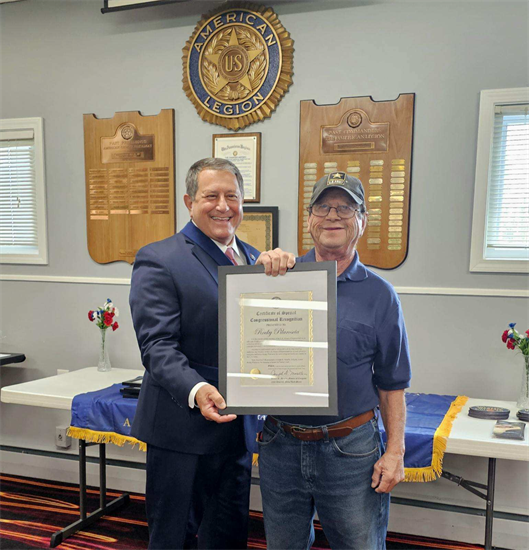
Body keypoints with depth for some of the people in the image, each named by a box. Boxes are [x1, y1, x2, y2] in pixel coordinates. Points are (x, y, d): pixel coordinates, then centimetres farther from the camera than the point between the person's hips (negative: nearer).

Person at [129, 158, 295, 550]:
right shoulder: (159, 260, -11)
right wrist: (196, 391, -34)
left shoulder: (251, 257, 11)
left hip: (237, 428, 6)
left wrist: (277, 267, -19)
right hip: (182, 428, -6)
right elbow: (157, 345, -18)